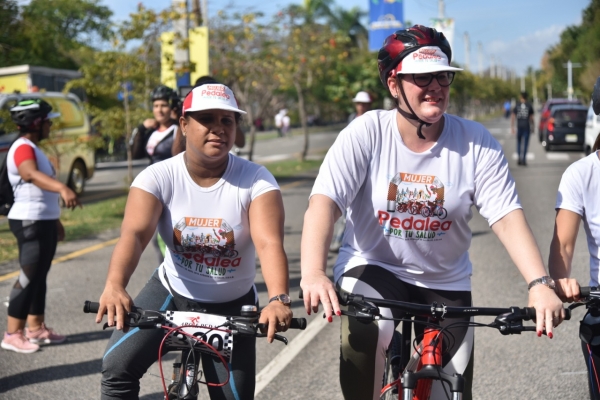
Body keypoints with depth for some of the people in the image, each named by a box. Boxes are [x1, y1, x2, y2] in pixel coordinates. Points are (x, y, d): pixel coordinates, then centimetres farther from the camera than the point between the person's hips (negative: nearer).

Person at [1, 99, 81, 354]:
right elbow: (30, 174, -39)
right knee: (29, 277, -9)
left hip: (44, 221, 10)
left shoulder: (33, 149, 16)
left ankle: (36, 328, 22)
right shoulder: (23, 147, -17)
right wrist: (63, 189, -55)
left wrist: (55, 220, 28)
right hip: (30, 222, -10)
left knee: (39, 276, 14)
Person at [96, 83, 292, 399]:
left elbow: (270, 243, -31)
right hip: (170, 293, 0)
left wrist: (278, 299, -50)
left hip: (231, 306, 0)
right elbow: (134, 233, -31)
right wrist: (114, 286, -51)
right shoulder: (159, 177, -16)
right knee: (117, 365, -19)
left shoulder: (256, 180, -18)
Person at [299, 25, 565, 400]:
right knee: (364, 330, -35)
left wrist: (540, 284, -31)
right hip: (372, 268, -2)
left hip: (445, 283, 3)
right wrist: (313, 273, -40)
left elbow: (508, 218, -16)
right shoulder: (366, 133, -14)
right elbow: (325, 201, -23)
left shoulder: (477, 142, -10)